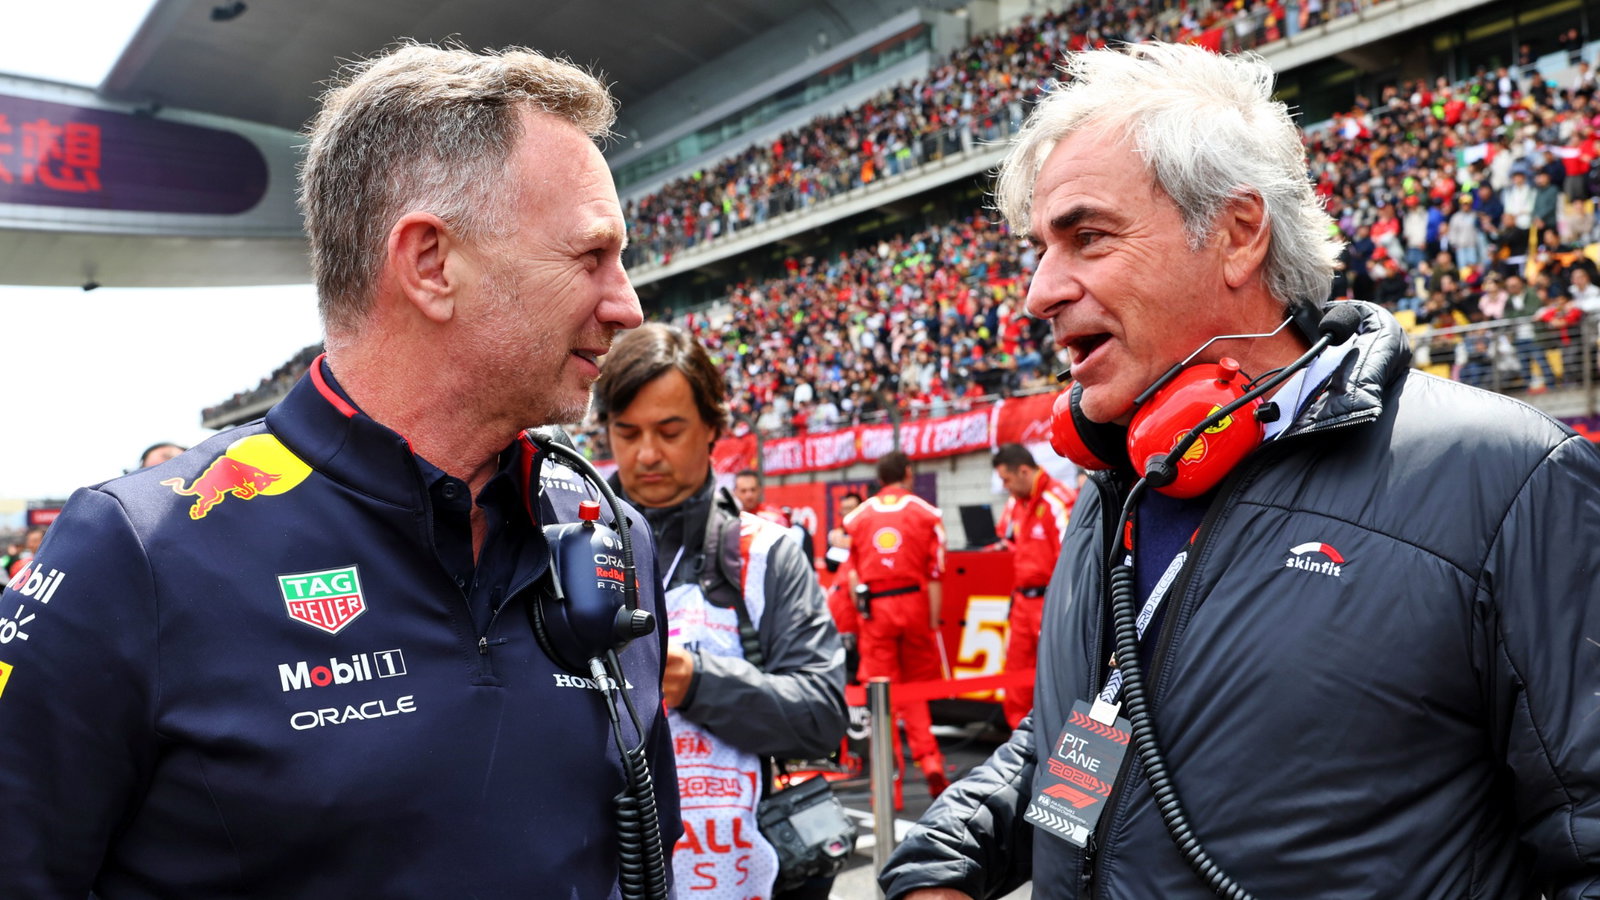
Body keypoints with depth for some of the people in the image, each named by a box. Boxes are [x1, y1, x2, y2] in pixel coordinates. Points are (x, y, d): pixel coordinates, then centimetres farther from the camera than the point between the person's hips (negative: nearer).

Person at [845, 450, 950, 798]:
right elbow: (934, 575, -3)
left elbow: (852, 575, 4)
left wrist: (862, 612, 9)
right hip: (915, 603, 0)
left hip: (873, 609, 0)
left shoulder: (857, 516, 5)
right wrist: (933, 622, -1)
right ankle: (929, 760, 4)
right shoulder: (925, 513, 1)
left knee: (881, 691, 5)